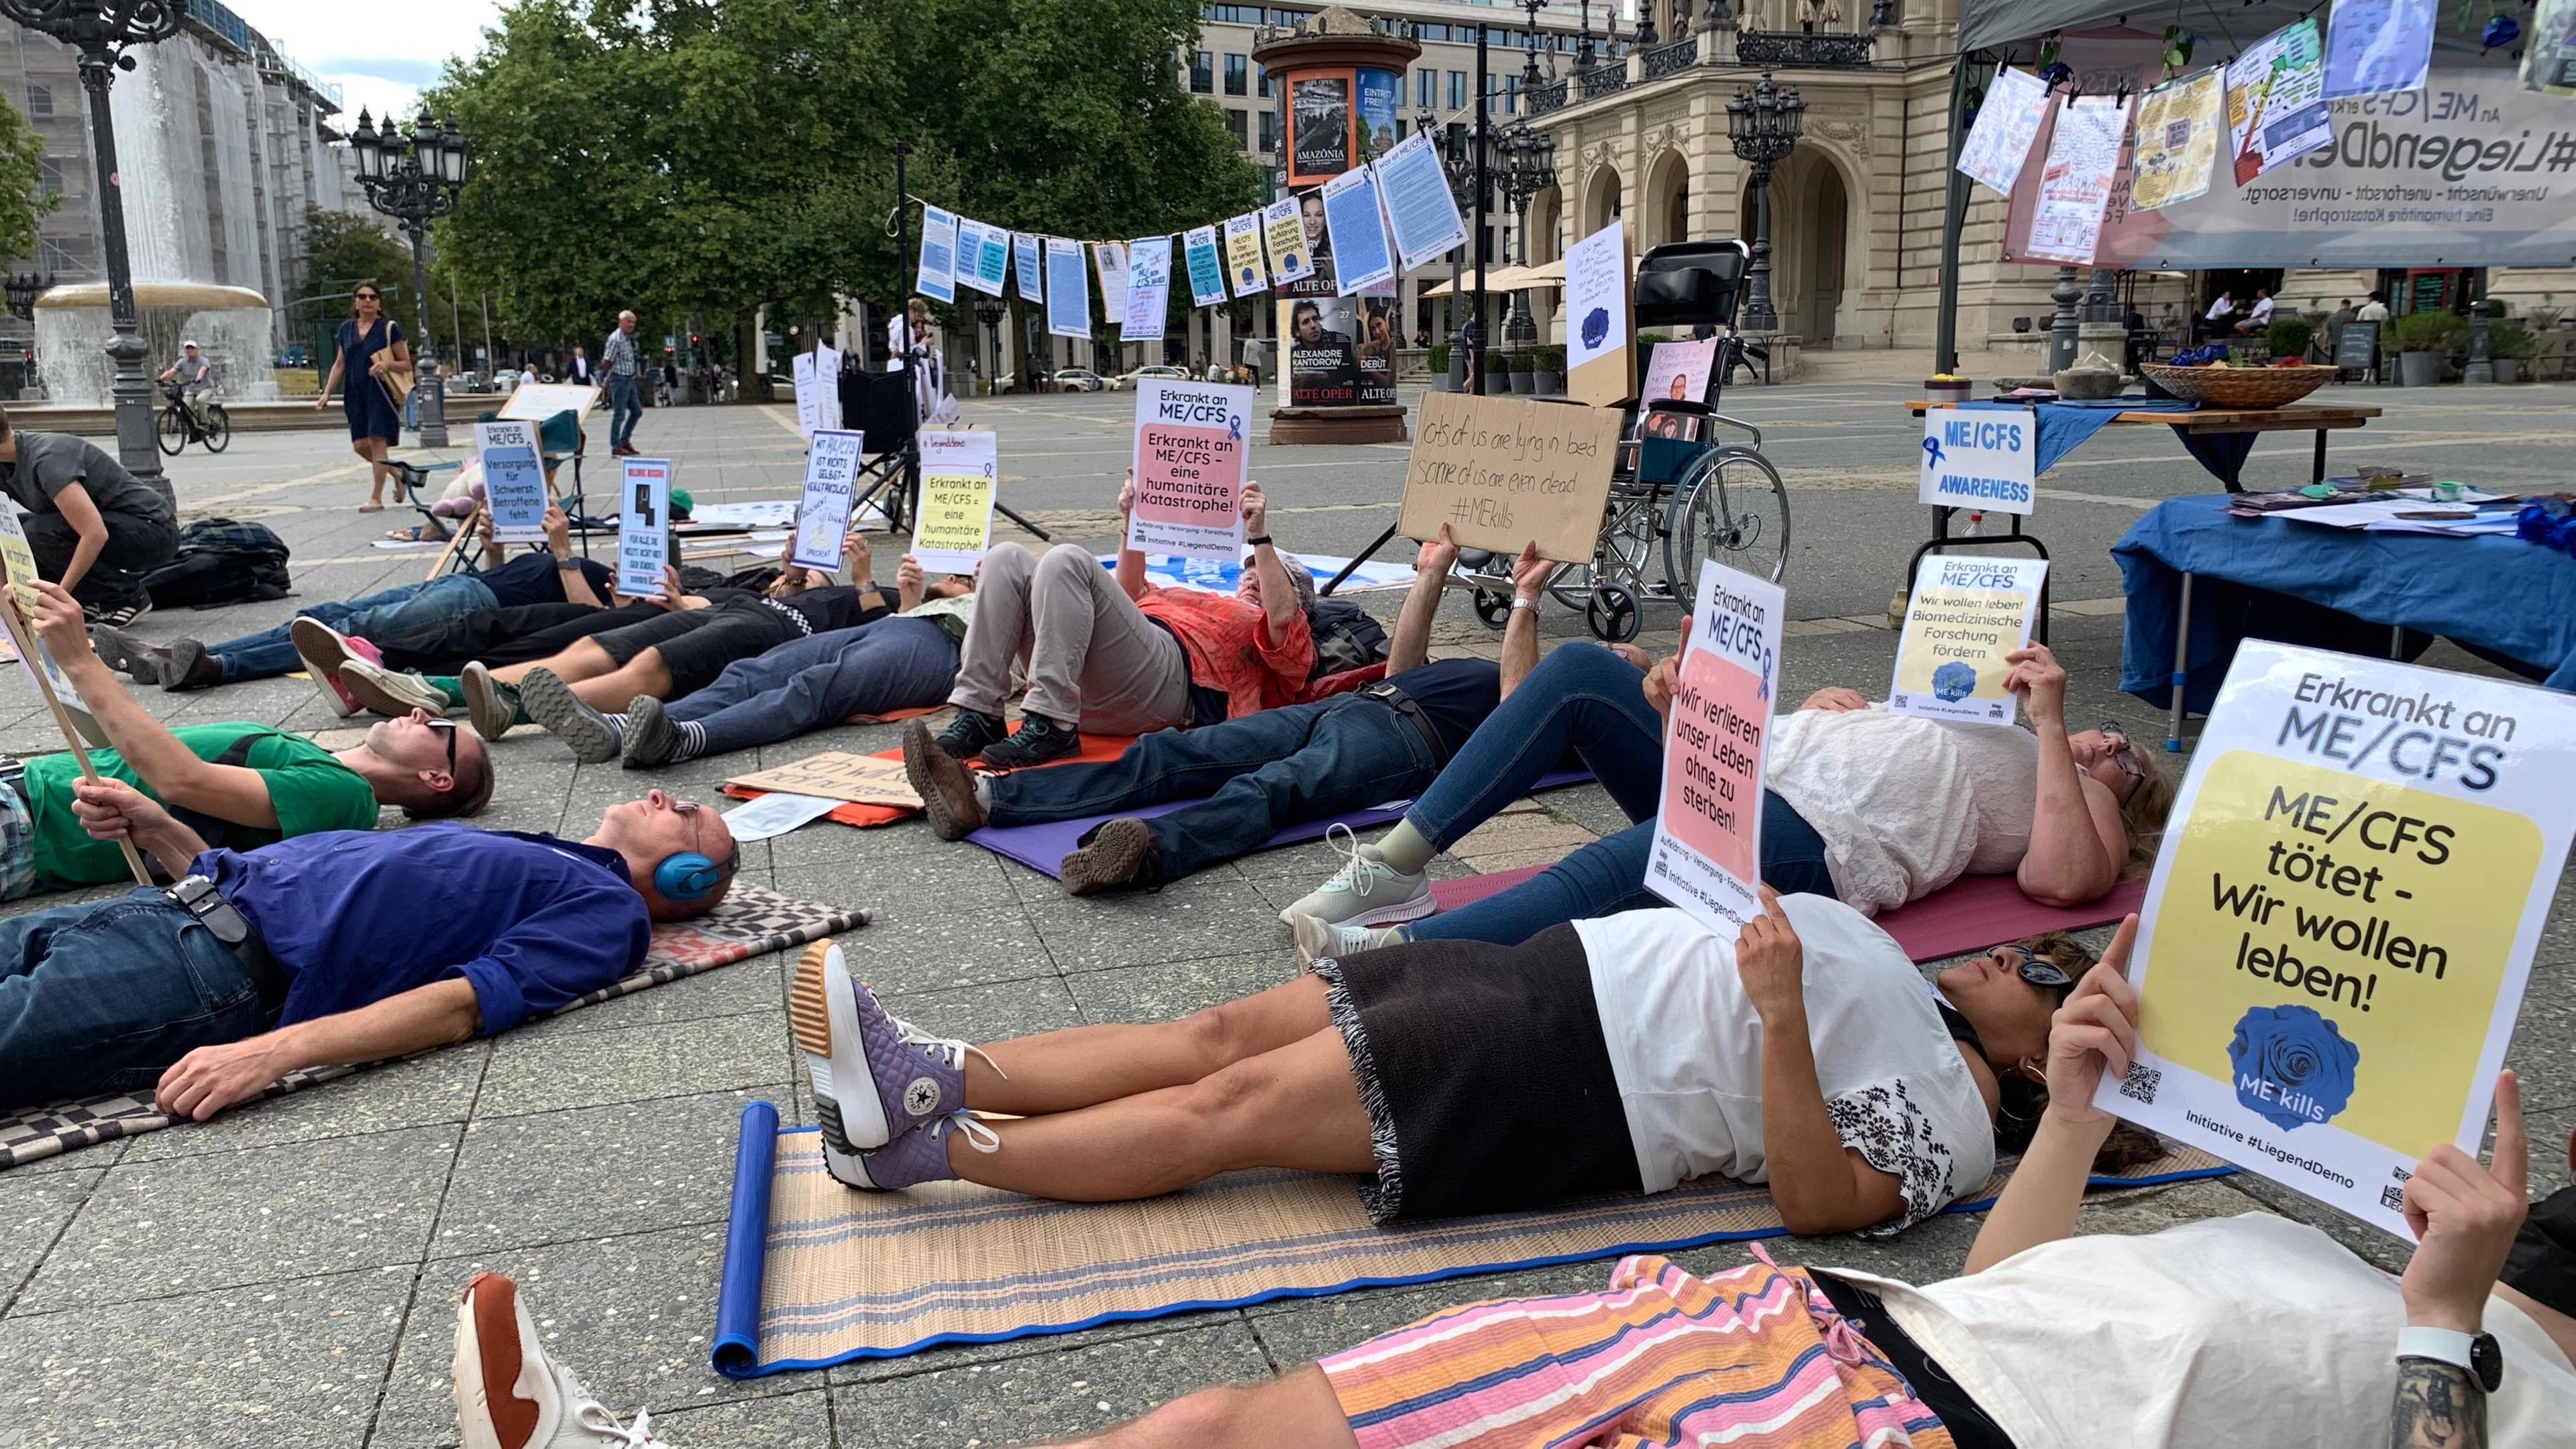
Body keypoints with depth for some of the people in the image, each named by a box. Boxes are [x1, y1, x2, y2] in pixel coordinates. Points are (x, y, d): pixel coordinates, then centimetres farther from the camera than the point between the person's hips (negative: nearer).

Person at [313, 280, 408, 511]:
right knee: (360, 445, -1)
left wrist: (387, 364, -19)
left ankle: (376, 498, -6)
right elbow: (339, 365, 18)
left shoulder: (390, 328, 1)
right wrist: (327, 393, 11)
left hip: (381, 393, -5)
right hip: (355, 394, 5)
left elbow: (407, 364, 1)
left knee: (376, 440, -10)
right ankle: (398, 474, 23)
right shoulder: (346, 329, 14)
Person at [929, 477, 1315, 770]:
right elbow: (1130, 598, 51)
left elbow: (1282, 616, -2)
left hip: (1165, 674, -7)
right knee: (1007, 559, -7)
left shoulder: (1286, 639, 23)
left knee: (1067, 560, -25)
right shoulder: (1211, 605, 45)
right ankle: (979, 716, -19)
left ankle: (1051, 726, -33)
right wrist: (1132, 523, 42)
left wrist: (1260, 537, -5)